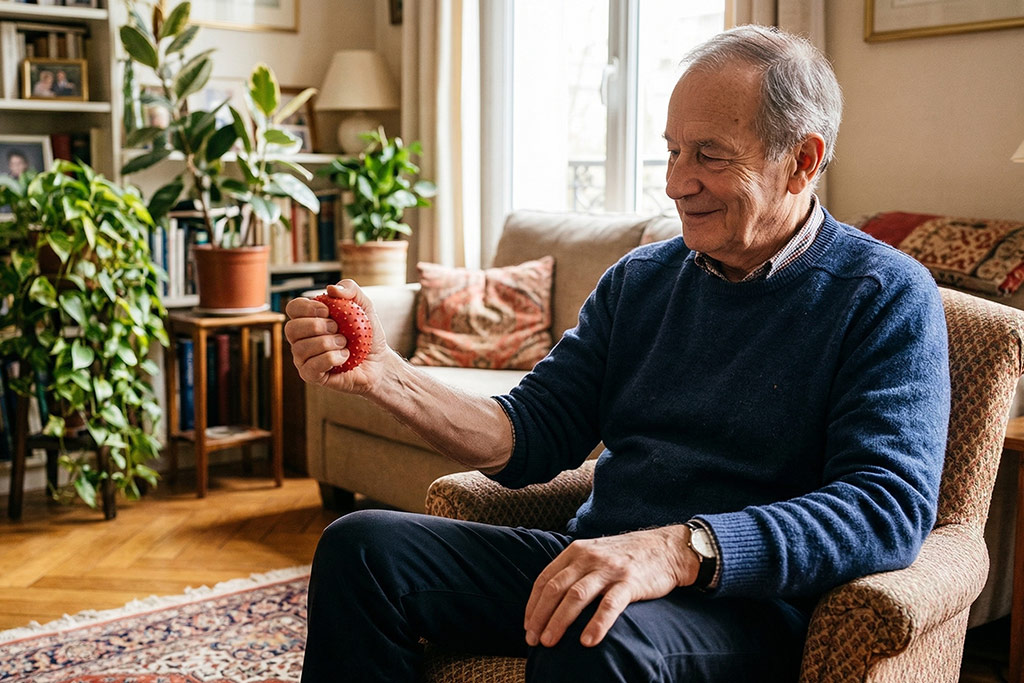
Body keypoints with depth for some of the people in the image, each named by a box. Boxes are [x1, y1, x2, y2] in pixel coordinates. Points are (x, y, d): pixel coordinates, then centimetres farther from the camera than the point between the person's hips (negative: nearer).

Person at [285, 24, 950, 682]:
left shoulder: (886, 298, -4)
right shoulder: (640, 280, 13)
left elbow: (892, 506, -18)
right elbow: (530, 437, 8)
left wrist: (683, 549, -32)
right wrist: (384, 373, -9)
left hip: (741, 600, -5)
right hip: (590, 570, 6)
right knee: (360, 547, -7)